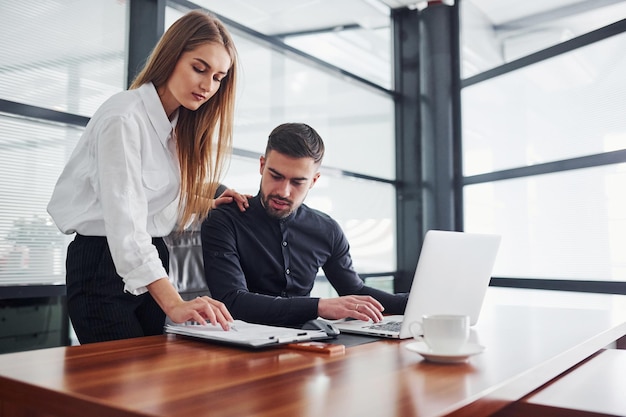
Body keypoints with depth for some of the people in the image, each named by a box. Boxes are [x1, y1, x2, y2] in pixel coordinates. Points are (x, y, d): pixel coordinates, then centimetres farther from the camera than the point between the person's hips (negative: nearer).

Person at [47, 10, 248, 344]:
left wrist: (207, 205, -5)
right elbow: (124, 221, -29)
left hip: (151, 260, 8)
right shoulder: (124, 117, -18)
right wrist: (173, 303, -38)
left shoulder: (181, 125, 9)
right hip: (103, 263, -8)